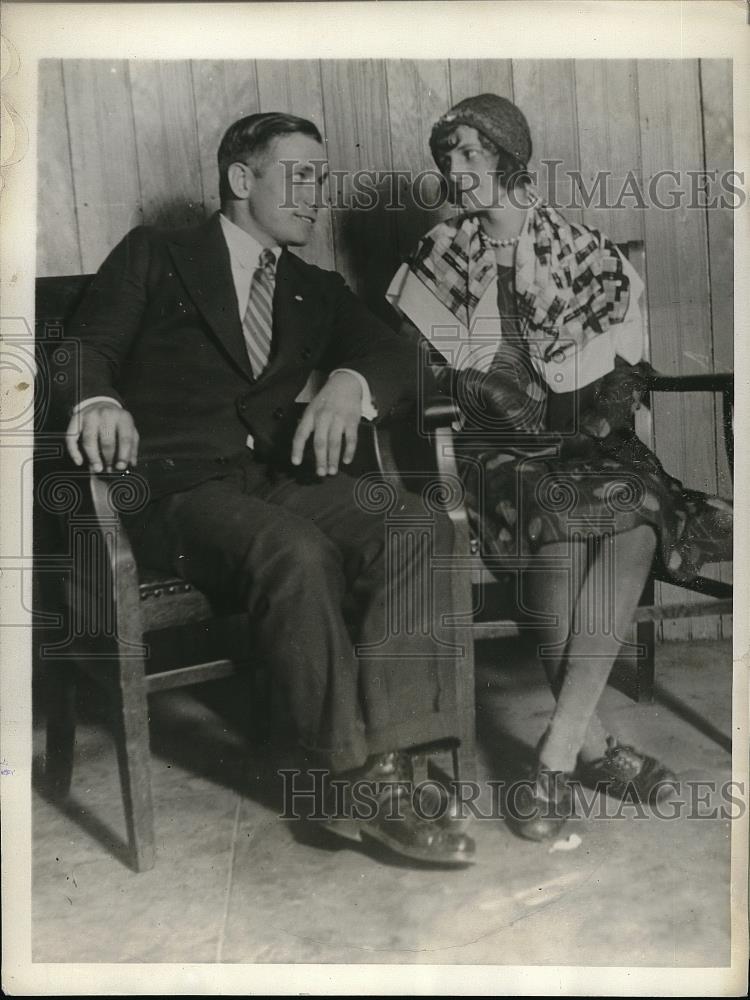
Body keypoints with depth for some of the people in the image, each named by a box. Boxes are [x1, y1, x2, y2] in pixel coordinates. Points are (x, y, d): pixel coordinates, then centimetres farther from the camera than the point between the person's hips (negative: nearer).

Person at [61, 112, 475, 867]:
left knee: (420, 531, -25)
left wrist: (349, 382, -15)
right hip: (183, 487, -4)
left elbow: (397, 360, 10)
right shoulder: (154, 255, 14)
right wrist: (97, 401, -25)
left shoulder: (318, 292, 25)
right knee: (299, 552, -35)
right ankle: (357, 773, -23)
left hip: (286, 479, 4)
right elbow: (86, 346, 1)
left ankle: (386, 765, -29)